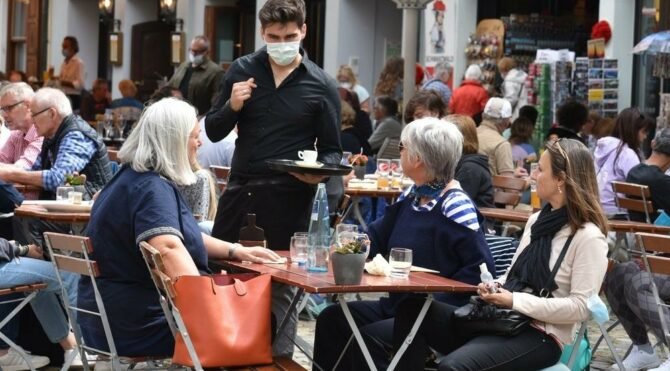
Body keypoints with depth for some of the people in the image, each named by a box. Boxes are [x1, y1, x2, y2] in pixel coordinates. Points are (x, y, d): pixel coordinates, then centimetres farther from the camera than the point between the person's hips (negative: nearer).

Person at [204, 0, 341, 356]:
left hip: (289, 198, -2)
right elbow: (213, 132, 5)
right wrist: (232, 107, -15)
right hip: (240, 191, 3)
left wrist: (320, 172, -19)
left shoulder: (321, 85, -1)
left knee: (281, 287, 6)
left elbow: (332, 150, 3)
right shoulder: (241, 70, 4)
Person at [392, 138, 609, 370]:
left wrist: (515, 301, -17)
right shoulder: (537, 220, 15)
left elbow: (580, 307, -17)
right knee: (413, 309, -10)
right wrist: (493, 288, 0)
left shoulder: (589, 237, -11)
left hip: (541, 336, -8)